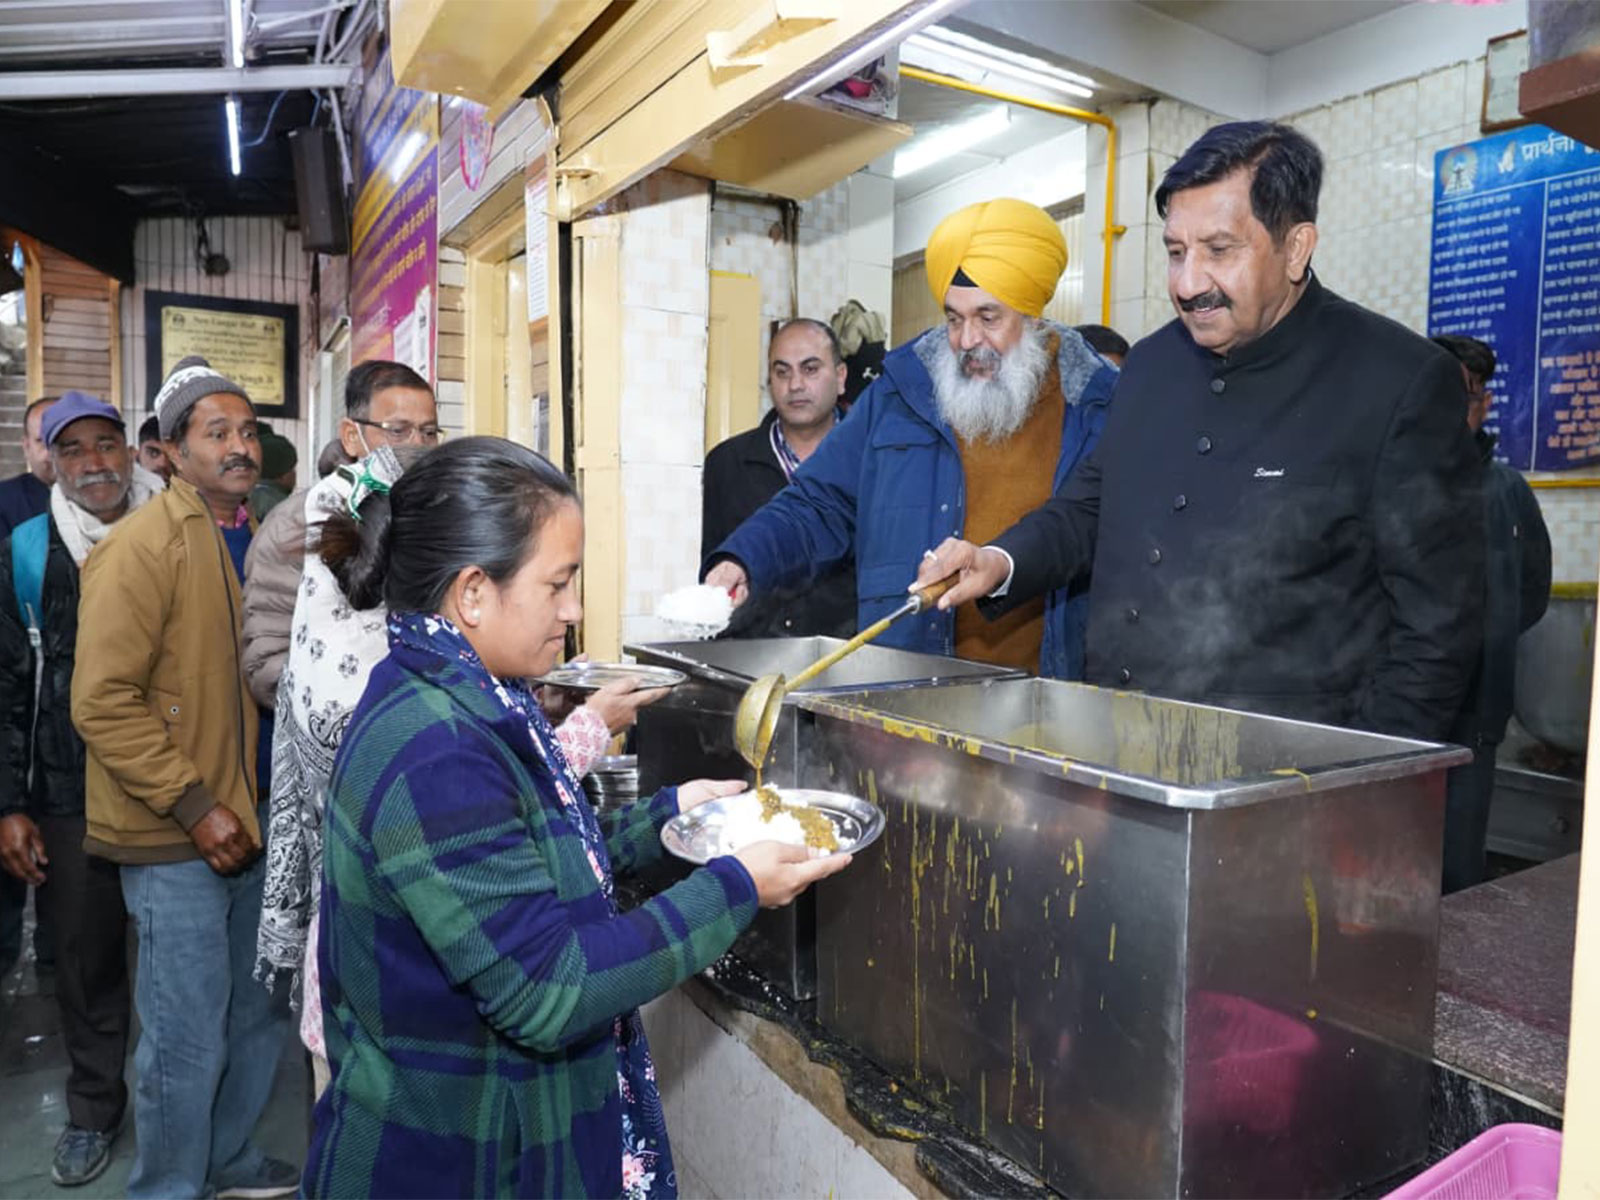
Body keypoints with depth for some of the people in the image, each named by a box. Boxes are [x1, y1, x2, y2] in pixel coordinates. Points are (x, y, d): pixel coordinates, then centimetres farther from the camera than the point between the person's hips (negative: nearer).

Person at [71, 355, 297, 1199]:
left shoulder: (253, 539, 9)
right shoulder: (144, 546, -14)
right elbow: (103, 702, -18)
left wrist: (262, 797, 11)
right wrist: (195, 808, -18)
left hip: (248, 823, 7)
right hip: (175, 841, -7)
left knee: (259, 1016, 19)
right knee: (188, 1039, 4)